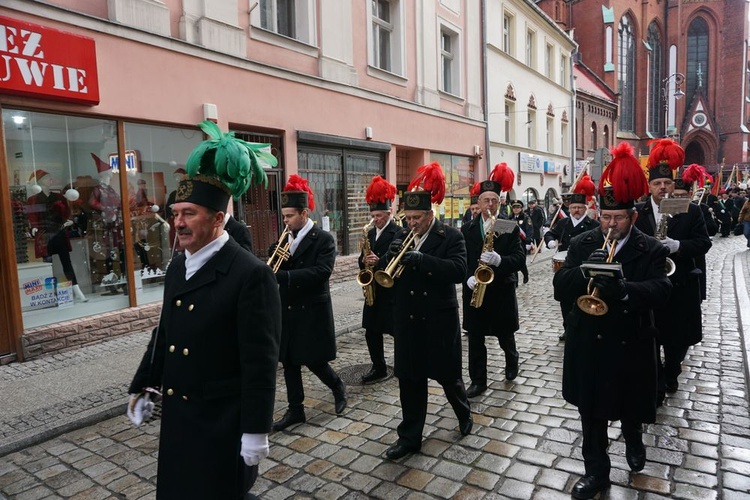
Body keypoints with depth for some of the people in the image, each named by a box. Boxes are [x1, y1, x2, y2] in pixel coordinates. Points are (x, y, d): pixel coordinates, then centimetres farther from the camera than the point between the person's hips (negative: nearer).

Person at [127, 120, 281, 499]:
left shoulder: (250, 274, -21)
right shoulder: (177, 267, 5)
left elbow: (260, 361, -21)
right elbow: (164, 332, 15)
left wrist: (256, 430, -18)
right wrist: (142, 385, 19)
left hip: (224, 419, -8)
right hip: (176, 412, 8)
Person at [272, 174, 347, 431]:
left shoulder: (323, 239, -10)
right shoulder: (285, 239, 8)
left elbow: (322, 272, -23)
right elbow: (280, 270, 10)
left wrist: (282, 275, -30)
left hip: (312, 311, -6)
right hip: (287, 311, 6)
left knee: (313, 360, 1)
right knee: (289, 362, 10)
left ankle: (338, 387, 31)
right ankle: (295, 410, 24)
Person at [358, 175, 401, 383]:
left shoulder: (398, 232, -9)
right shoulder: (370, 233, 13)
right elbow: (363, 259, 13)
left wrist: (378, 262, -28)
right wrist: (364, 261, -10)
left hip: (392, 290, -7)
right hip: (373, 289, 7)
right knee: (371, 332, 10)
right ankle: (379, 368, 24)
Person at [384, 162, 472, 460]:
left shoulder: (451, 237, -8)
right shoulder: (402, 239, 7)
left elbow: (458, 270, -23)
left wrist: (421, 260, -31)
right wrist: (391, 257, -15)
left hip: (439, 321, -4)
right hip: (408, 322, 4)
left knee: (448, 375, 13)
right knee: (410, 380, 9)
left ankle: (464, 413, 42)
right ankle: (410, 437, 22)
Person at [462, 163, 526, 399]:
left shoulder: (510, 227, -4)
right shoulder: (468, 229, 3)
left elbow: (519, 259, -11)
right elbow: (461, 259, 3)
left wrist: (499, 260, -29)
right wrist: (468, 277, -15)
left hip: (502, 290, -2)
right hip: (474, 291, 2)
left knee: (505, 335, 14)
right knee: (475, 338, 5)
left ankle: (512, 362, 45)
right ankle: (478, 380, 17)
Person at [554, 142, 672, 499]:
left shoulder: (651, 251, -6)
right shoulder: (582, 244, -1)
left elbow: (660, 290, -21)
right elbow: (560, 283, -10)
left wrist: (624, 289, -41)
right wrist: (584, 271, -31)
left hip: (631, 344, -1)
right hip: (589, 343, 1)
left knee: (631, 405, 20)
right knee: (591, 411, 10)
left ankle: (633, 440, 52)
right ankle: (596, 471, 27)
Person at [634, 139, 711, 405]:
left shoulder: (691, 211, 1)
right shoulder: (637, 212, 0)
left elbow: (703, 243, -4)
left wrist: (676, 245, -21)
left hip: (680, 286, 1)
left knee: (677, 338, 14)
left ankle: (671, 374, 40)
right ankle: (656, 386, 14)